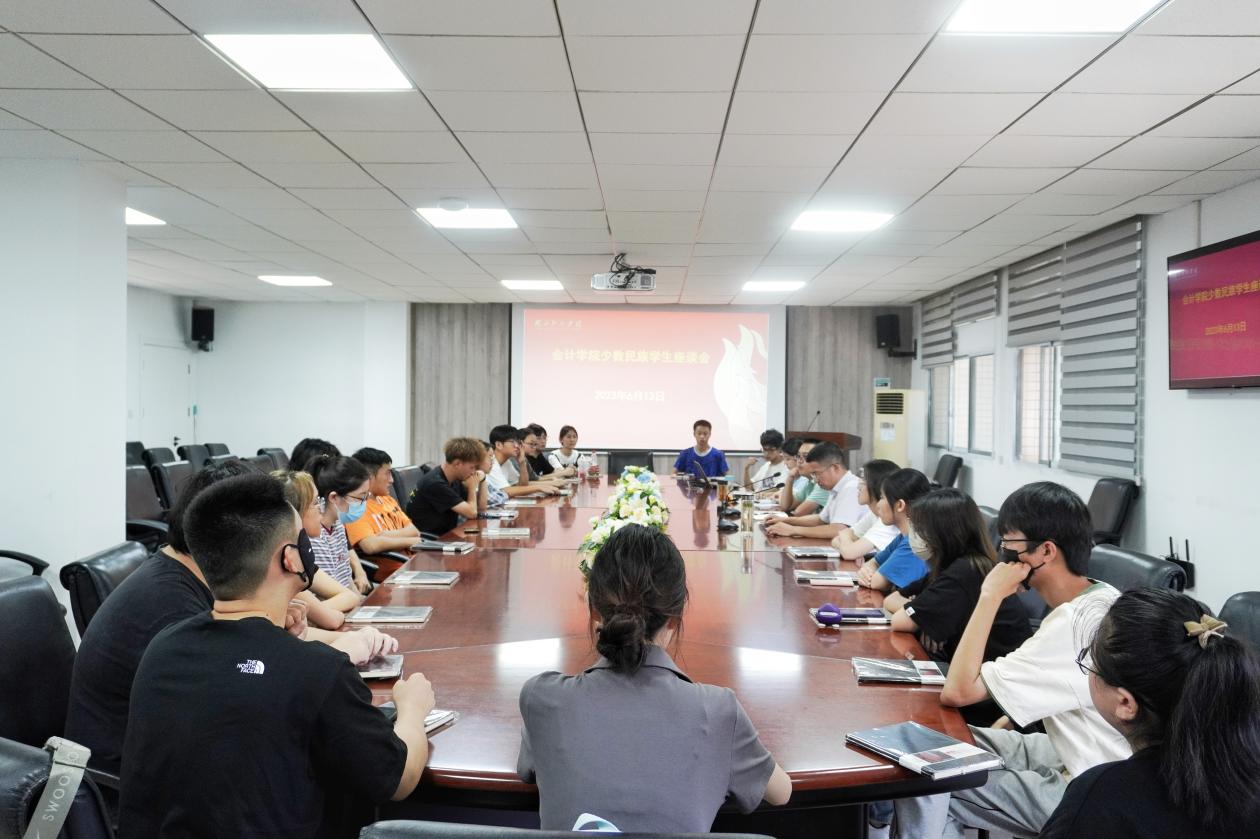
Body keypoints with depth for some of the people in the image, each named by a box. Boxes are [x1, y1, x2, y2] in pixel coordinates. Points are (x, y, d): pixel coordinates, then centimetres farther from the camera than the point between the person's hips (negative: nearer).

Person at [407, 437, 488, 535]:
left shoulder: (455, 480, 6)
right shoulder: (436, 483, -20)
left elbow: (481, 509, 12)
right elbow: (471, 513, -18)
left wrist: (482, 480, 3)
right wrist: (472, 487, -5)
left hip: (446, 534, 8)